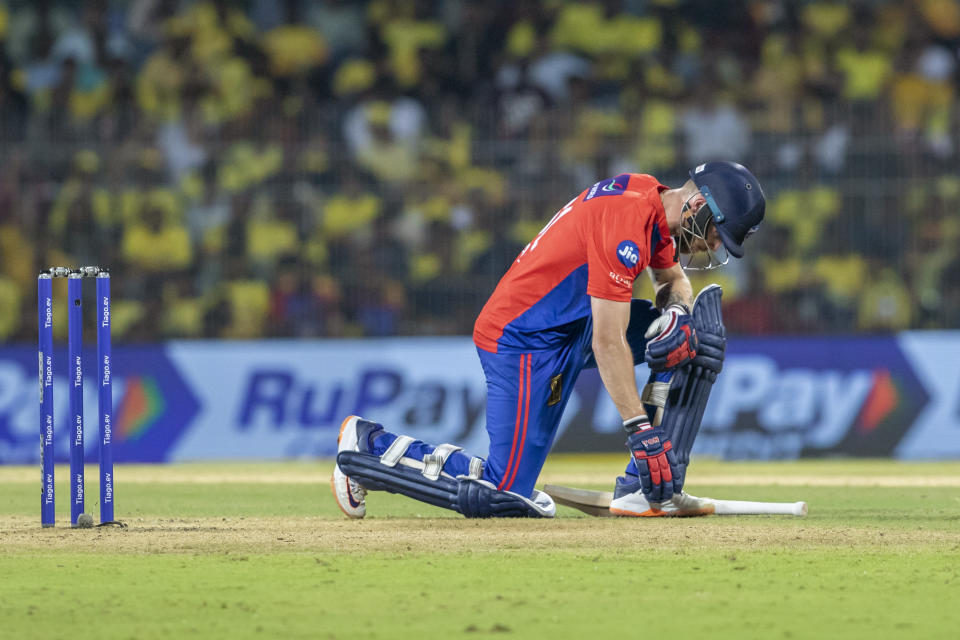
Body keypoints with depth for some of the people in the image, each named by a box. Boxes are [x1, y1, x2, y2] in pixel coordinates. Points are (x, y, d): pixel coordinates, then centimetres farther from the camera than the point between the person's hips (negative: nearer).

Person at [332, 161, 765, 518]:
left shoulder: (655, 200, 4)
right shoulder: (626, 224, -25)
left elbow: (673, 279, 22)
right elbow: (608, 344, -26)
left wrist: (677, 312, -2)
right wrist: (641, 431, -26)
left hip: (576, 326, 10)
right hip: (524, 342, -10)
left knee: (700, 336, 0)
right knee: (506, 498, -14)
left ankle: (650, 488, -1)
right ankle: (369, 447, 3)